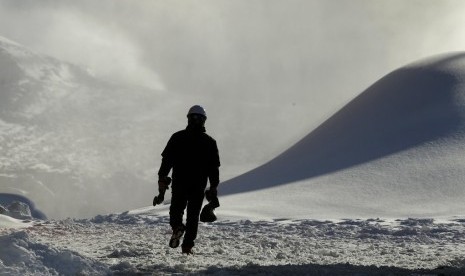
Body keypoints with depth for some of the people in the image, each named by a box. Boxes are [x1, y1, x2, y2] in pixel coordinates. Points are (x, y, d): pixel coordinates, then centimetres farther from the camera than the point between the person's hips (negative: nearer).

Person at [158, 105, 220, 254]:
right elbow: (214, 166, 6)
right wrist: (214, 186, 11)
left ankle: (177, 226, -18)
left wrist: (162, 177, 0)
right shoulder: (210, 142, 5)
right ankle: (187, 245, 1)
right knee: (193, 215, 8)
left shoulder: (177, 137, 0)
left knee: (176, 209, 14)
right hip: (199, 186, 1)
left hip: (179, 184, -1)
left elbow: (166, 159, -4)